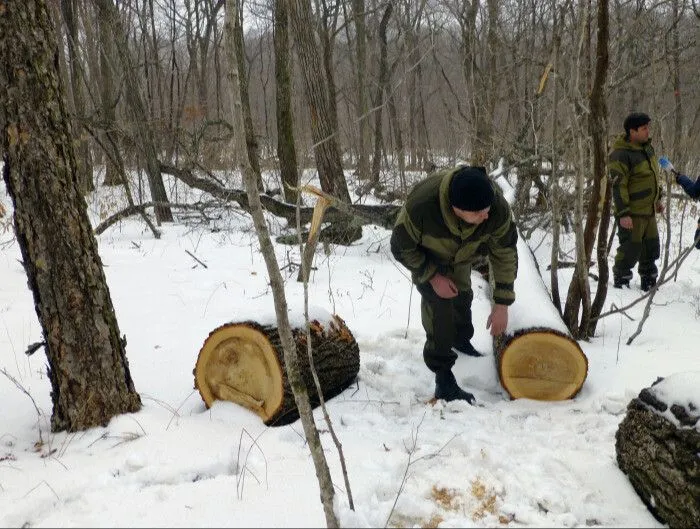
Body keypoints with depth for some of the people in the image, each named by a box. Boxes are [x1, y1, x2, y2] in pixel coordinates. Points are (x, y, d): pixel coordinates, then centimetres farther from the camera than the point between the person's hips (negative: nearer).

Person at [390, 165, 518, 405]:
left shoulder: (498, 207, -39)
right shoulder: (421, 204, -47)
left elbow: (505, 253, -24)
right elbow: (401, 248, -28)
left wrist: (501, 304, -23)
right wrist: (433, 276, -28)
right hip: (424, 256, -4)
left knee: (462, 296, 23)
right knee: (439, 303, -19)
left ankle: (462, 341, 53)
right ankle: (443, 378, -9)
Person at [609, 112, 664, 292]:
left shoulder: (647, 147, 8)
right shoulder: (620, 155, -20)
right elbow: (618, 186, -22)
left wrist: (658, 198, 24)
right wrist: (623, 214, -24)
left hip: (648, 211, 9)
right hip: (631, 213, -9)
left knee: (651, 247, 16)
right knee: (631, 249, -3)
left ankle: (649, 281, 30)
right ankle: (621, 280, 14)